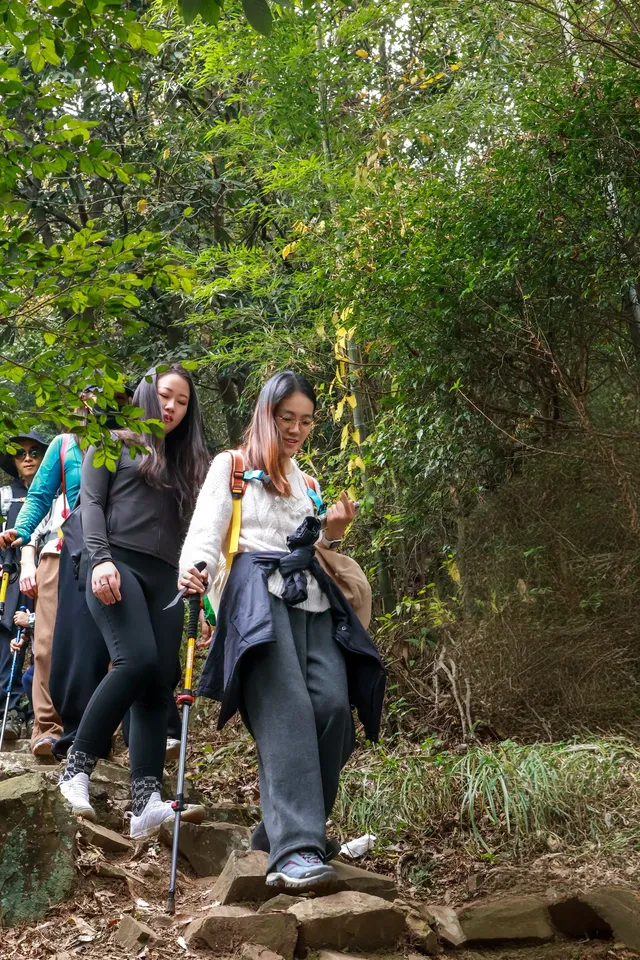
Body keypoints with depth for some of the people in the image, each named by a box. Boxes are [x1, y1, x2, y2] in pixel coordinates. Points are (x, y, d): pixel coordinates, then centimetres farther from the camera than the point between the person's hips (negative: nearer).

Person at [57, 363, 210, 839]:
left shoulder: (187, 461, 26)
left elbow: (188, 524, 20)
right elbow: (91, 502, 0)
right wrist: (101, 559, -14)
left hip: (165, 575, 5)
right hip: (118, 565, -5)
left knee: (160, 681, -8)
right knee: (137, 660, -26)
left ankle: (147, 801, -14)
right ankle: (78, 765, -13)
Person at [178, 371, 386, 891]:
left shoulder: (308, 483, 30)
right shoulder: (232, 466, 14)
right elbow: (206, 532, 1)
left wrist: (333, 534, 12)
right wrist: (195, 570, -21)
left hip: (312, 600, 6)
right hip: (257, 593, -5)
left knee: (333, 704, -16)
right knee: (286, 710, -24)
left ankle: (283, 827, -3)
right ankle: (293, 848, -31)